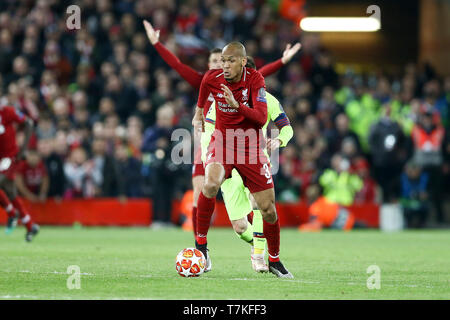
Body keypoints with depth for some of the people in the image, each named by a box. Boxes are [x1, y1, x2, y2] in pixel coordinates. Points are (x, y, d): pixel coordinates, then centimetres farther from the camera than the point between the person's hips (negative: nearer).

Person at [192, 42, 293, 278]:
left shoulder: (255, 79, -14)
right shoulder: (212, 78, -7)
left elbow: (262, 118, -24)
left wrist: (237, 105, -37)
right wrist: (199, 114, 23)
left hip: (251, 147, 0)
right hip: (222, 141, 0)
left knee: (268, 209, 0)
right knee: (211, 185, -33)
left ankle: (274, 260, 23)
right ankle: (200, 244, -18)